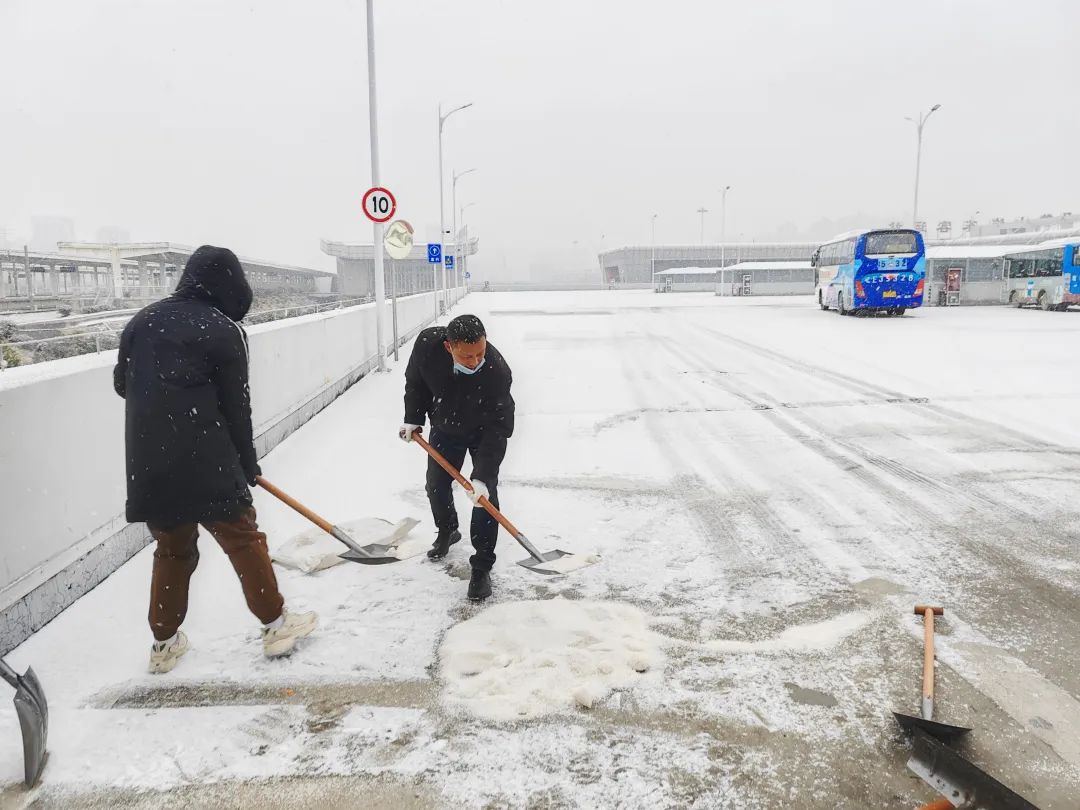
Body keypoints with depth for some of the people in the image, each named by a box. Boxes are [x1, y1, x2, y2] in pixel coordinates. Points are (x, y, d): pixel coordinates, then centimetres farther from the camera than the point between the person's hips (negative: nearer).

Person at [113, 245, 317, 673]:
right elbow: (236, 405, -4)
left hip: (147, 465, 6)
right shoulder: (221, 330, -6)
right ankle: (275, 625, 17)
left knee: (172, 549, 19)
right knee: (243, 538, 7)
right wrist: (247, 463, 7)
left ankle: (164, 642, 26)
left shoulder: (141, 321, 10)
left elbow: (122, 384, 19)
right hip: (205, 462, -5)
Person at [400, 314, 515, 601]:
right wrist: (413, 419, -6)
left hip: (485, 431, -3)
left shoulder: (497, 372, -41)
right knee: (436, 485, 13)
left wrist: (482, 477, -42)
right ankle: (447, 531, 44)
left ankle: (481, 567, 2)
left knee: (486, 495, -11)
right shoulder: (427, 343, -32)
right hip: (444, 428, 4)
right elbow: (415, 380, -8)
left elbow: (497, 430, -37)